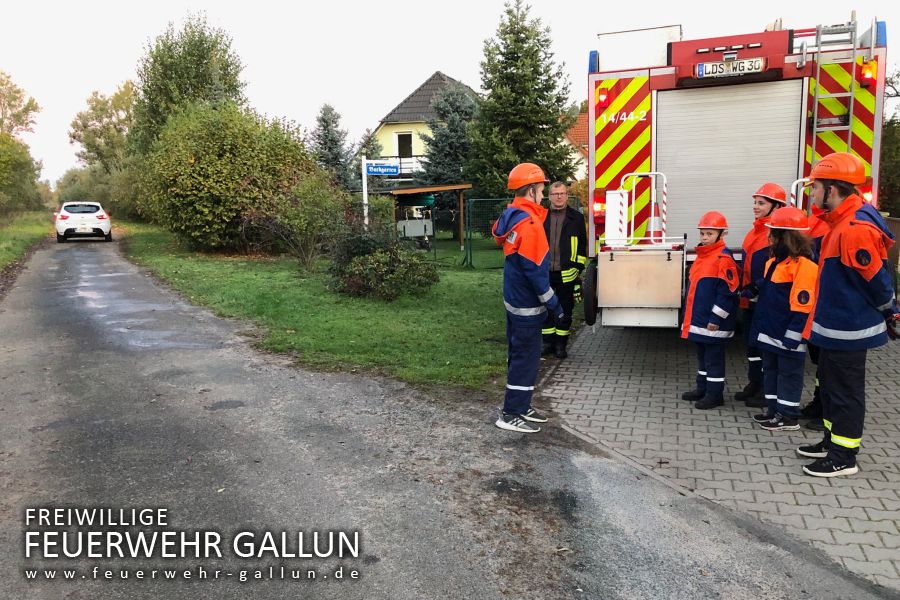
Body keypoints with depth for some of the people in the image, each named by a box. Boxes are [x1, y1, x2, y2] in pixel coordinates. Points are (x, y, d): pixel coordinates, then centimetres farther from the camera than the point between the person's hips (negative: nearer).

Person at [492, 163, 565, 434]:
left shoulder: (511, 217, 7)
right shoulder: (529, 224, -22)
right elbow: (535, 271, -24)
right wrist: (553, 304, -17)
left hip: (514, 298, 10)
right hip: (528, 303, -10)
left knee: (520, 354, 17)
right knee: (526, 357, -1)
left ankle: (521, 406, 28)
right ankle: (511, 414, 6)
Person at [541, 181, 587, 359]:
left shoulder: (576, 218, 4)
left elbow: (582, 246, 4)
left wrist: (579, 268, -2)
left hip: (566, 274, -1)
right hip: (545, 272, 2)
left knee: (565, 310, 6)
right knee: (546, 309, 8)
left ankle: (561, 344, 16)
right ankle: (548, 342, 20)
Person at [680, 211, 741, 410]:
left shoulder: (723, 259, -16)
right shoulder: (702, 256, 12)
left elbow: (727, 293, -19)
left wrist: (715, 319, -19)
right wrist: (691, 316, 21)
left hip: (713, 323, -9)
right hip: (698, 319, 9)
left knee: (713, 358, 1)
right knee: (702, 356, 19)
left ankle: (715, 394, 12)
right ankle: (702, 388, 31)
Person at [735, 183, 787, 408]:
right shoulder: (755, 231, 15)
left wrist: (758, 291, -20)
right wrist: (745, 291, 14)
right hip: (750, 300, 9)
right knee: (751, 341, 15)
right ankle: (754, 383, 27)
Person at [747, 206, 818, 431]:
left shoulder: (803, 265, -19)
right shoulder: (774, 261, 10)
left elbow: (803, 305, -22)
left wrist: (792, 336, -22)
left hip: (787, 336, -9)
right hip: (770, 332, 9)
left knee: (788, 373, 2)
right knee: (771, 369, 17)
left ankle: (789, 416, 12)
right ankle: (773, 409, 28)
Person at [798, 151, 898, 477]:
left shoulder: (854, 229, -25)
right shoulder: (841, 221, 8)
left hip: (848, 328, -10)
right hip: (836, 322, 10)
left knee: (845, 389, 1)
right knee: (829, 381, 20)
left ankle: (844, 456, 14)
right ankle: (833, 440, 35)